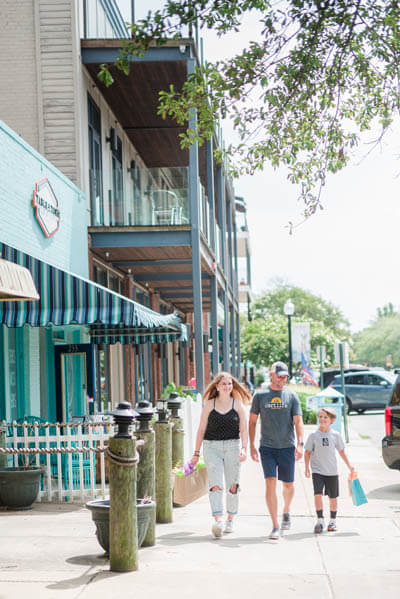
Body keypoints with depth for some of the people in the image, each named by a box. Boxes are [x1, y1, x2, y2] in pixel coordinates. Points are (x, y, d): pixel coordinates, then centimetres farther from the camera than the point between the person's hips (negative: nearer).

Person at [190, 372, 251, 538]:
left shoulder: (238, 404, 6)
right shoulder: (209, 404, 5)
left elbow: (243, 430, 3)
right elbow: (201, 429, 7)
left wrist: (244, 448, -13)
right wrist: (196, 453, 5)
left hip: (232, 446, 1)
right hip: (211, 446, -1)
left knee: (232, 486, 6)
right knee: (215, 485, -13)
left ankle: (230, 519, 22)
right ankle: (217, 520, -23)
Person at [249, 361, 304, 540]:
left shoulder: (291, 396, 3)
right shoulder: (260, 395, 3)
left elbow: (298, 421, -1)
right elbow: (252, 421, 9)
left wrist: (300, 443, -14)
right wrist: (251, 446, 4)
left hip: (287, 447, 1)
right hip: (267, 447, -1)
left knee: (288, 485, 8)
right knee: (270, 483, -11)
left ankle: (286, 512, 38)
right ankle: (275, 526, -8)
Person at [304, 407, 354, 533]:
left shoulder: (336, 435, 0)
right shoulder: (313, 435, -3)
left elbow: (341, 451, 11)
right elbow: (307, 452, 1)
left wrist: (349, 466, 12)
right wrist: (307, 467, -8)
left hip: (332, 471, 2)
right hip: (317, 471, -2)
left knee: (333, 497, 9)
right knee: (318, 494, -17)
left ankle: (332, 521, 26)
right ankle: (319, 521, -7)